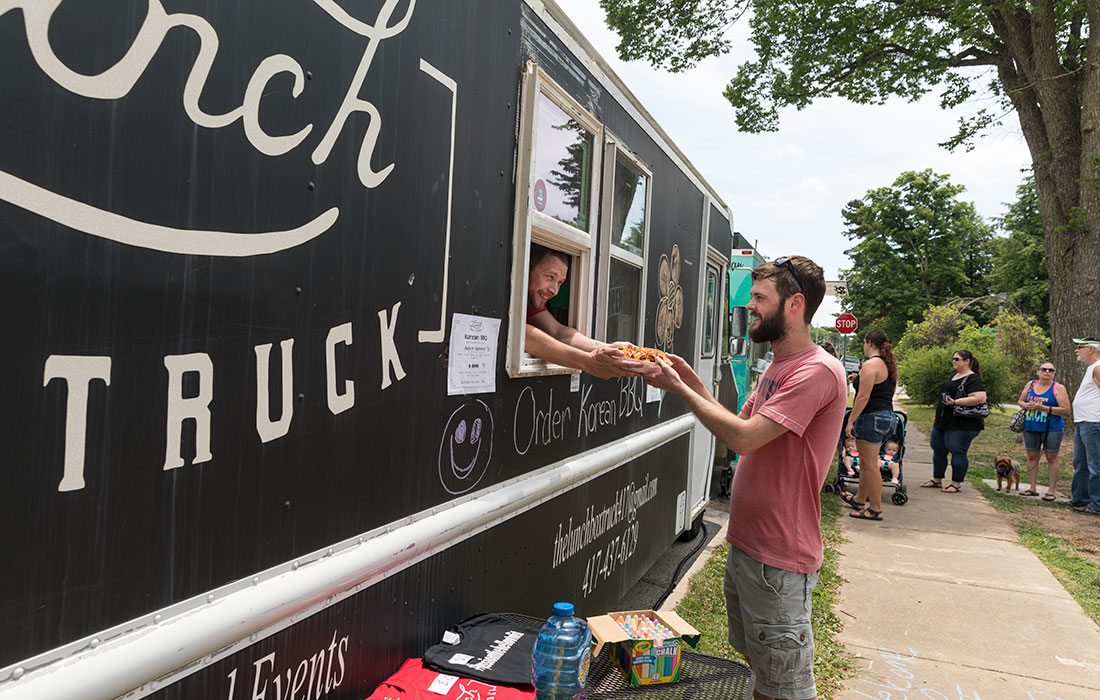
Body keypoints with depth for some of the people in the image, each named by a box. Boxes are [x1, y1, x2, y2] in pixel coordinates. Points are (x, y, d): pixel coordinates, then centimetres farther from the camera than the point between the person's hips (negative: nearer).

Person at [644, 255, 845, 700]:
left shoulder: (817, 371, -20)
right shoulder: (777, 367, 13)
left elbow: (744, 436, -27)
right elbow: (740, 427, 11)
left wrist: (680, 389, -17)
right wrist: (693, 381, 1)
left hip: (778, 560, -9)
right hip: (744, 542, 9)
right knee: (756, 664, 24)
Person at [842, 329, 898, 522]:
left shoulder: (870, 364, -14)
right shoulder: (889, 366, 14)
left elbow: (863, 397, -19)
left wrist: (851, 420, -15)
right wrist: (859, 380, 23)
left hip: (872, 417, -10)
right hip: (887, 417, 10)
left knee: (870, 464, -2)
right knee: (867, 463, 20)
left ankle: (875, 509, 3)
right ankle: (860, 499, 33)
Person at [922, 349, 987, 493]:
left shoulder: (973, 379, -12)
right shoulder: (954, 376, 16)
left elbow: (980, 398, -26)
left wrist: (954, 402, -26)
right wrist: (938, 417, 24)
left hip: (961, 425, -10)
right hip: (943, 422, 10)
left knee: (957, 452, -3)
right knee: (938, 450, 13)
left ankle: (956, 484, 7)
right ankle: (937, 480, 25)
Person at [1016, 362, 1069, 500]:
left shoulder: (1058, 388, -6)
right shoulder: (1031, 384, 7)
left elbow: (1066, 410, -12)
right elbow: (1020, 401, 16)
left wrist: (1042, 407, -19)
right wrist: (1026, 405, -7)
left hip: (1052, 428, -4)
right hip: (1031, 427, 4)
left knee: (1051, 457, 1)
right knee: (1032, 456, 8)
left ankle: (1052, 490, 7)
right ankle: (1033, 488, 16)